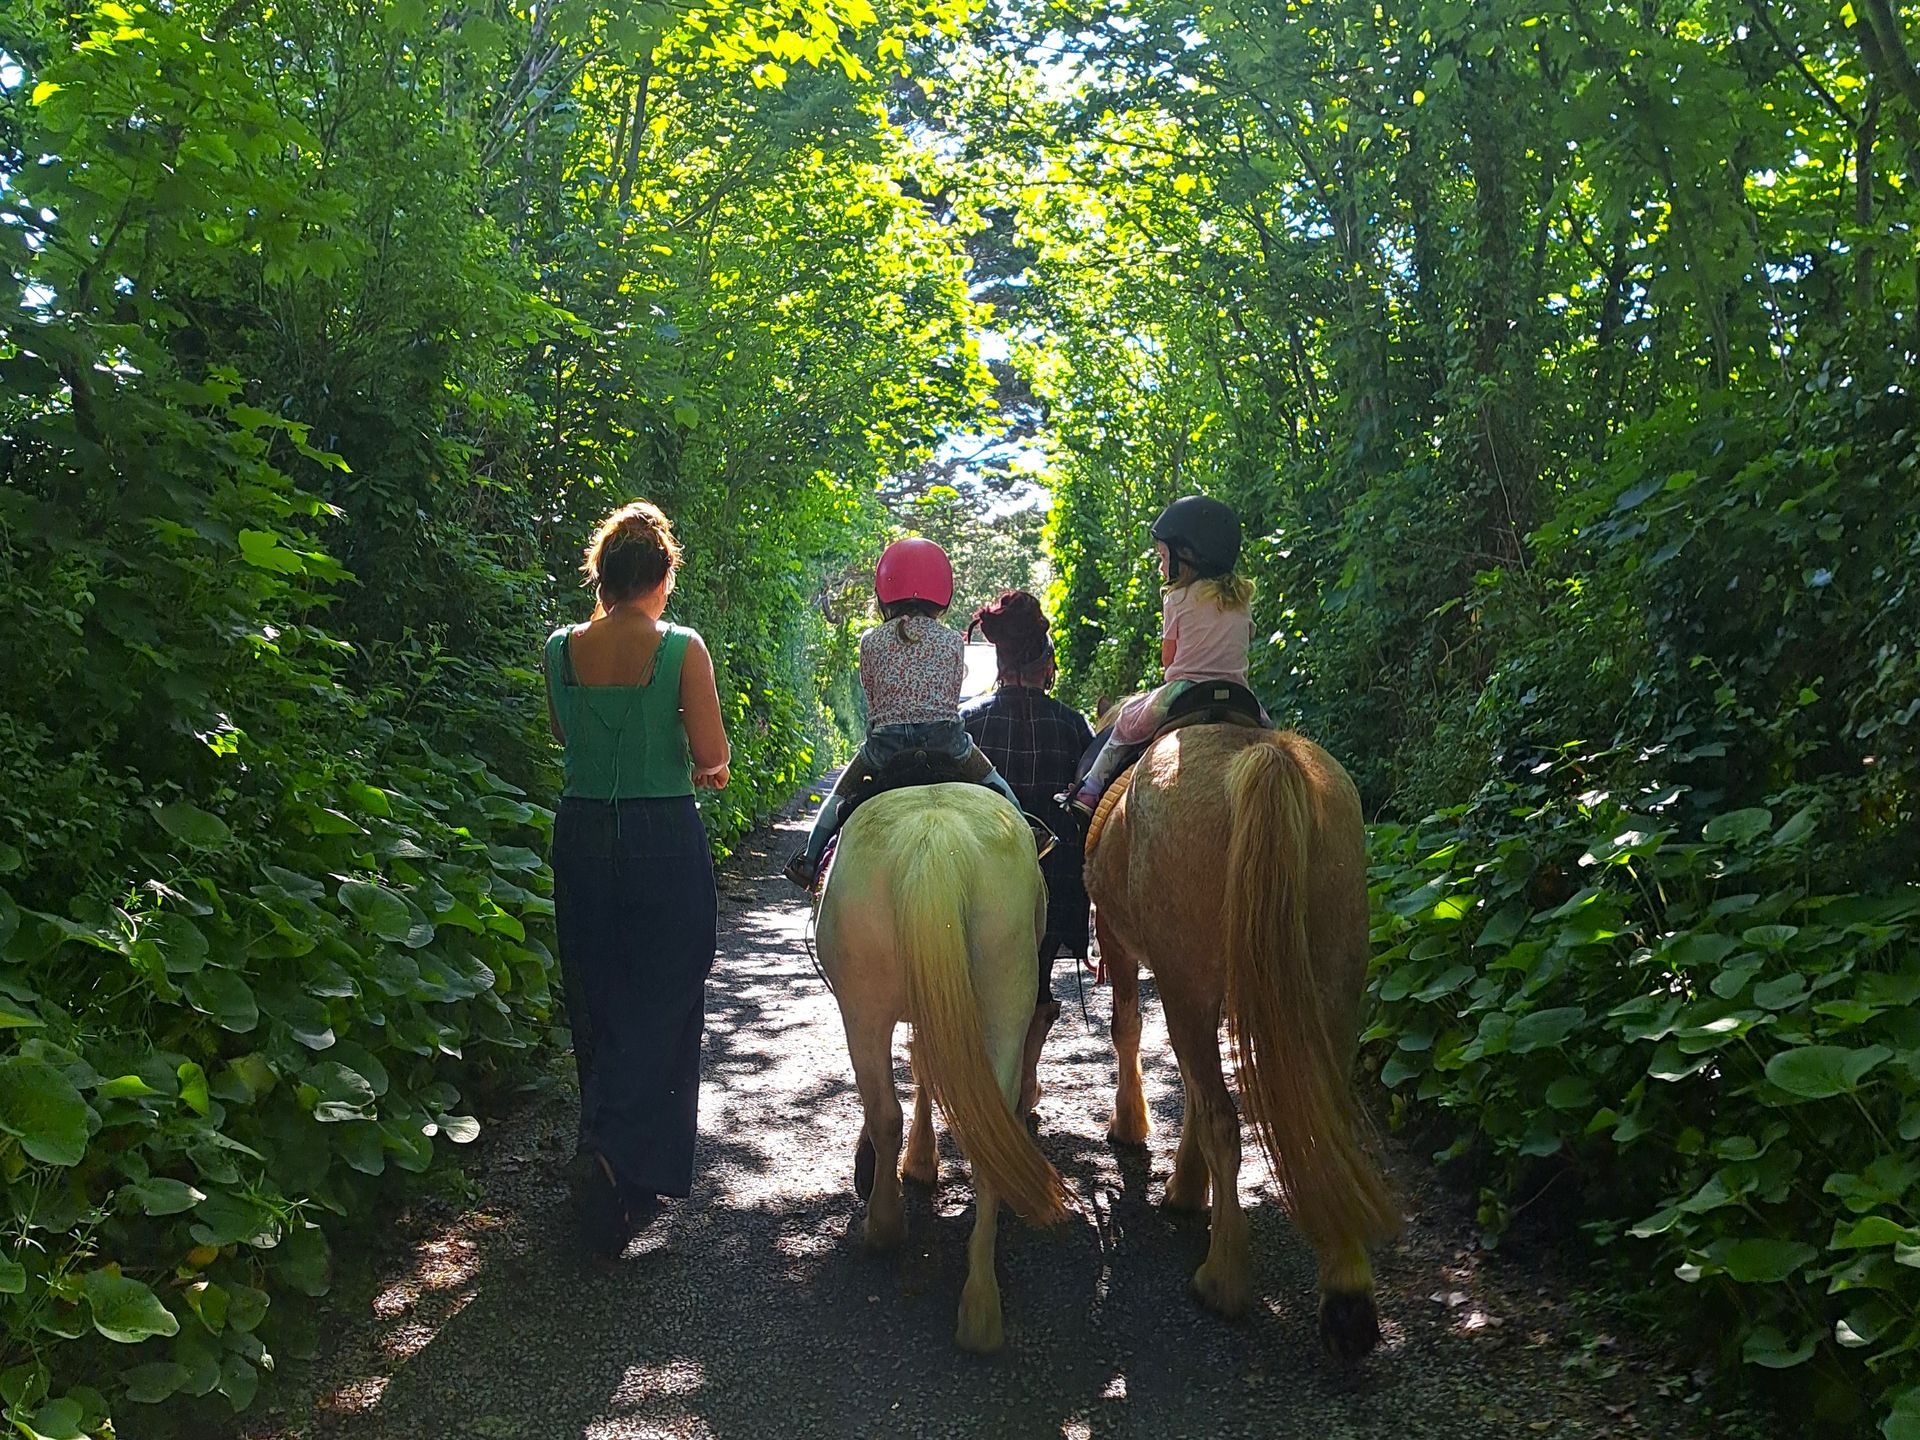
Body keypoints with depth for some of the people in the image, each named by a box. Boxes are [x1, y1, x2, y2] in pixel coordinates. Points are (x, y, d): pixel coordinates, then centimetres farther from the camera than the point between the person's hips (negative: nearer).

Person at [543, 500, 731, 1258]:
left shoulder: (562, 648, -1)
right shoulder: (681, 647, -12)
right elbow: (711, 754, -11)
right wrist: (700, 764, 12)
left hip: (583, 834, 4)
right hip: (665, 839, -4)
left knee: (598, 1003, 17)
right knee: (662, 1004, 5)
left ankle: (608, 1147, 31)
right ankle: (613, 1154, -9)